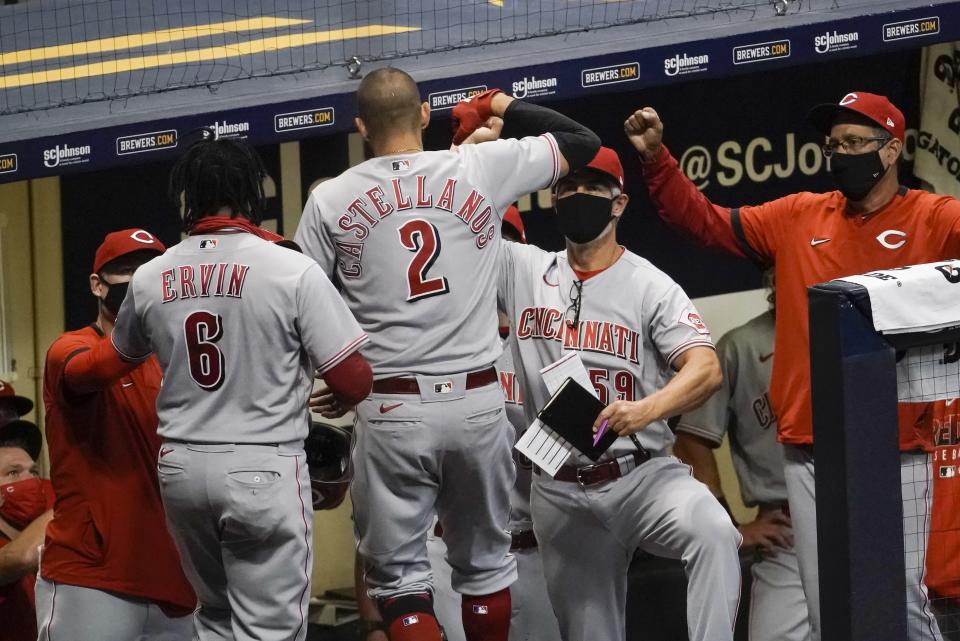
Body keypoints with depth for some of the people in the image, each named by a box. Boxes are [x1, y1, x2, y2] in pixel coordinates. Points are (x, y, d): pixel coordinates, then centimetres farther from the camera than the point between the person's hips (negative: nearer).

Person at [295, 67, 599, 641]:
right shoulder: (482, 168, 0)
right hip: (477, 401, 1)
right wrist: (499, 104, 19)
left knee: (401, 574, 4)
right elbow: (583, 142, 10)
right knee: (486, 563, 18)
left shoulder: (331, 200, 0)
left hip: (390, 411, -1)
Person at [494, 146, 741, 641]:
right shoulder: (522, 270, 7)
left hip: (641, 475, -3)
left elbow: (705, 369, -17)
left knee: (712, 531, -34)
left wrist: (646, 410, -36)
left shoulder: (651, 286, -4)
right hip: (560, 494, 3)